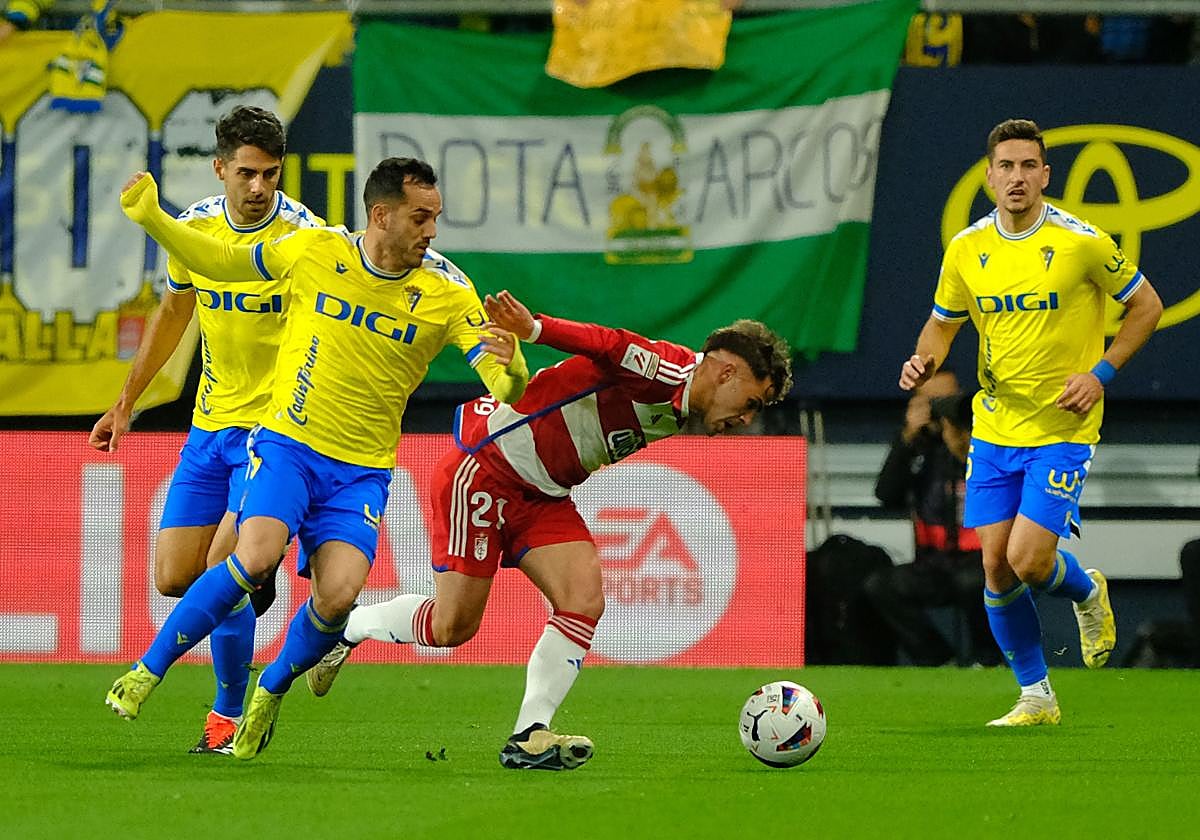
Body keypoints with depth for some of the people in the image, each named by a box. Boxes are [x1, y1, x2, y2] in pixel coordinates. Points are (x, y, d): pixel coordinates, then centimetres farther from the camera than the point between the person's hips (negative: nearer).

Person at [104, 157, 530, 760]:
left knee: (337, 597, -19)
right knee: (256, 558, -26)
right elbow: (219, 262, 10)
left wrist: (510, 369, -34)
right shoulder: (315, 251, -4)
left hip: (362, 472, 1)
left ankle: (271, 690, 12)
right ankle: (147, 671, -9)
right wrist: (151, 218, -1)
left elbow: (506, 388, -10)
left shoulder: (448, 295, -5)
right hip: (287, 444, -1)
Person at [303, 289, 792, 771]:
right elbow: (608, 346, -38)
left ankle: (529, 738, -12)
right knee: (453, 625, -3)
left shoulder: (679, 413, 8)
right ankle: (349, 628, 24)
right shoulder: (668, 372, -22)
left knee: (584, 600, -12)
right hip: (483, 472, -9)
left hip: (542, 496, 9)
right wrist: (535, 329, -55)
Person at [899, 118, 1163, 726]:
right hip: (994, 427, 4)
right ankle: (1036, 698, 16)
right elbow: (943, 322, 16)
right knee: (996, 567, 1)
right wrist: (925, 359, -7)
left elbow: (1146, 305, 1)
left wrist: (1101, 372, -9)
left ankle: (1087, 593, 21)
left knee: (1029, 560, -15)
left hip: (1063, 429, -4)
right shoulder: (966, 250, 1)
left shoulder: (1081, 242, -11)